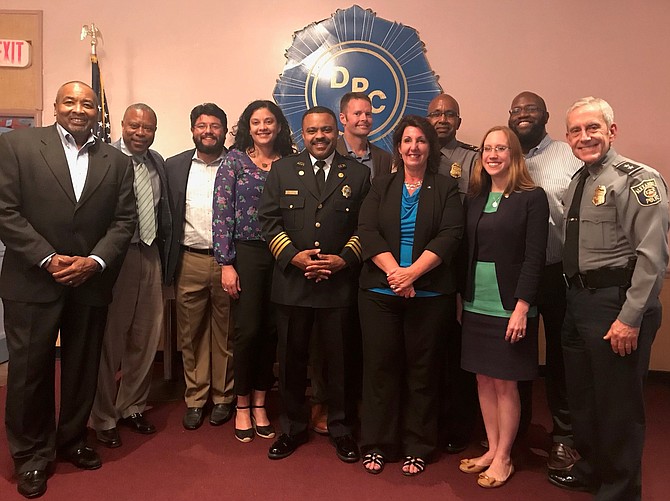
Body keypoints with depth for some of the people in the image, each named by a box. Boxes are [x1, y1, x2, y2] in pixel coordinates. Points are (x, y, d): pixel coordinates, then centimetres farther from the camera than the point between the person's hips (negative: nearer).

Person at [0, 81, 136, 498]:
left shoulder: (118, 162, 7)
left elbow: (125, 220, 3)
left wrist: (94, 261, -11)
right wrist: (49, 258, -13)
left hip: (91, 282, 3)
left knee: (83, 369, 13)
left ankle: (72, 441, 34)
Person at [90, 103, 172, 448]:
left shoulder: (157, 162, 11)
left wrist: (164, 257, 12)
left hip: (150, 256, 6)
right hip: (114, 257, -6)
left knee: (146, 337, 13)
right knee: (109, 339, 5)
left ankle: (132, 407, 33)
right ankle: (103, 417, 24)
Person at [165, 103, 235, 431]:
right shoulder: (174, 166, 8)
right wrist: (168, 261, 2)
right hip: (189, 262, 2)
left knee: (225, 333, 8)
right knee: (190, 334, 10)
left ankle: (223, 397, 24)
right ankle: (195, 399, 24)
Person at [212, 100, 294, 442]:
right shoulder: (234, 160, 1)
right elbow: (221, 213, -4)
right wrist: (226, 263, -9)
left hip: (280, 255, 3)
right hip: (246, 253, -2)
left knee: (270, 331, 7)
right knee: (248, 330, -2)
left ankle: (259, 404, 23)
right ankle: (242, 407, 17)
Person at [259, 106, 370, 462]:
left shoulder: (358, 173, 7)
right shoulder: (282, 170, 8)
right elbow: (269, 221, 2)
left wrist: (345, 259, -11)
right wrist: (294, 256, -11)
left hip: (340, 283, 0)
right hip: (291, 282, 1)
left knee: (340, 359, 8)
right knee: (291, 359, 11)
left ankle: (340, 428, 27)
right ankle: (293, 427, 29)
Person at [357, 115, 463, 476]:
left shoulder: (446, 188, 6)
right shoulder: (381, 187, 10)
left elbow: (450, 236, -6)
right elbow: (367, 231, -2)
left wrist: (412, 272, -18)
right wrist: (394, 272, -16)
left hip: (429, 294, -1)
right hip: (380, 292, 1)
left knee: (422, 369, 6)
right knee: (380, 365, 5)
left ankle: (417, 447, 21)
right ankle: (376, 445, 20)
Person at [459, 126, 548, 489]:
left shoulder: (532, 197, -6)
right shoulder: (474, 198, 9)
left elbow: (535, 256, -11)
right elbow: (467, 251, 10)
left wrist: (521, 308, -16)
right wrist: (464, 296, 4)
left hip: (510, 306, -5)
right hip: (476, 305, 5)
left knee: (504, 382, 4)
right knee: (483, 379, 12)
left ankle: (503, 458, 20)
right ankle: (492, 449, 27)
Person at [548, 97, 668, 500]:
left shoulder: (637, 180, -12)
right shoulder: (578, 182, 13)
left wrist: (630, 318, -21)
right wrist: (576, 297, 11)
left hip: (617, 301, -8)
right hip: (580, 298, 9)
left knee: (618, 404, 4)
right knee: (582, 395, 20)